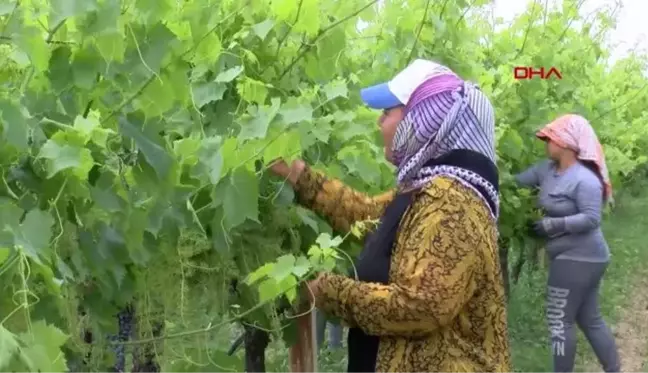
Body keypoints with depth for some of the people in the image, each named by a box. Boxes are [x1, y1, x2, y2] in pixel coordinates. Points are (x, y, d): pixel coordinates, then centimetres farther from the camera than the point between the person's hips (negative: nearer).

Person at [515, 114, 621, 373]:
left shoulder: (585, 179, -20)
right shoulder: (547, 169, 6)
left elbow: (592, 219, -24)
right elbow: (516, 182, 7)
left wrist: (556, 223, -26)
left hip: (578, 259, -9)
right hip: (575, 257, 9)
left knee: (559, 320, -2)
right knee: (589, 319, 15)